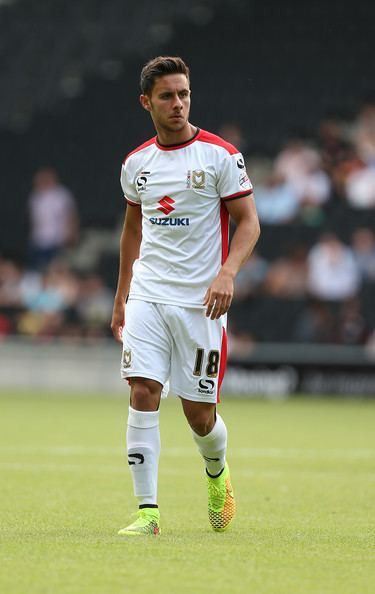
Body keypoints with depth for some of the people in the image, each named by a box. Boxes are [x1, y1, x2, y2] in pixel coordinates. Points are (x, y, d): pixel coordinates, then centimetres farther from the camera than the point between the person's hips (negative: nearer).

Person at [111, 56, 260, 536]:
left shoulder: (220, 155, -4)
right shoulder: (136, 163, 8)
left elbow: (249, 223, -4)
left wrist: (227, 272, -20)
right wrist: (120, 295, 21)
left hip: (201, 300, -3)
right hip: (147, 296, 3)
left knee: (198, 411, 1)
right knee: (143, 394, -12)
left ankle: (216, 471, 34)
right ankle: (147, 510, -10)